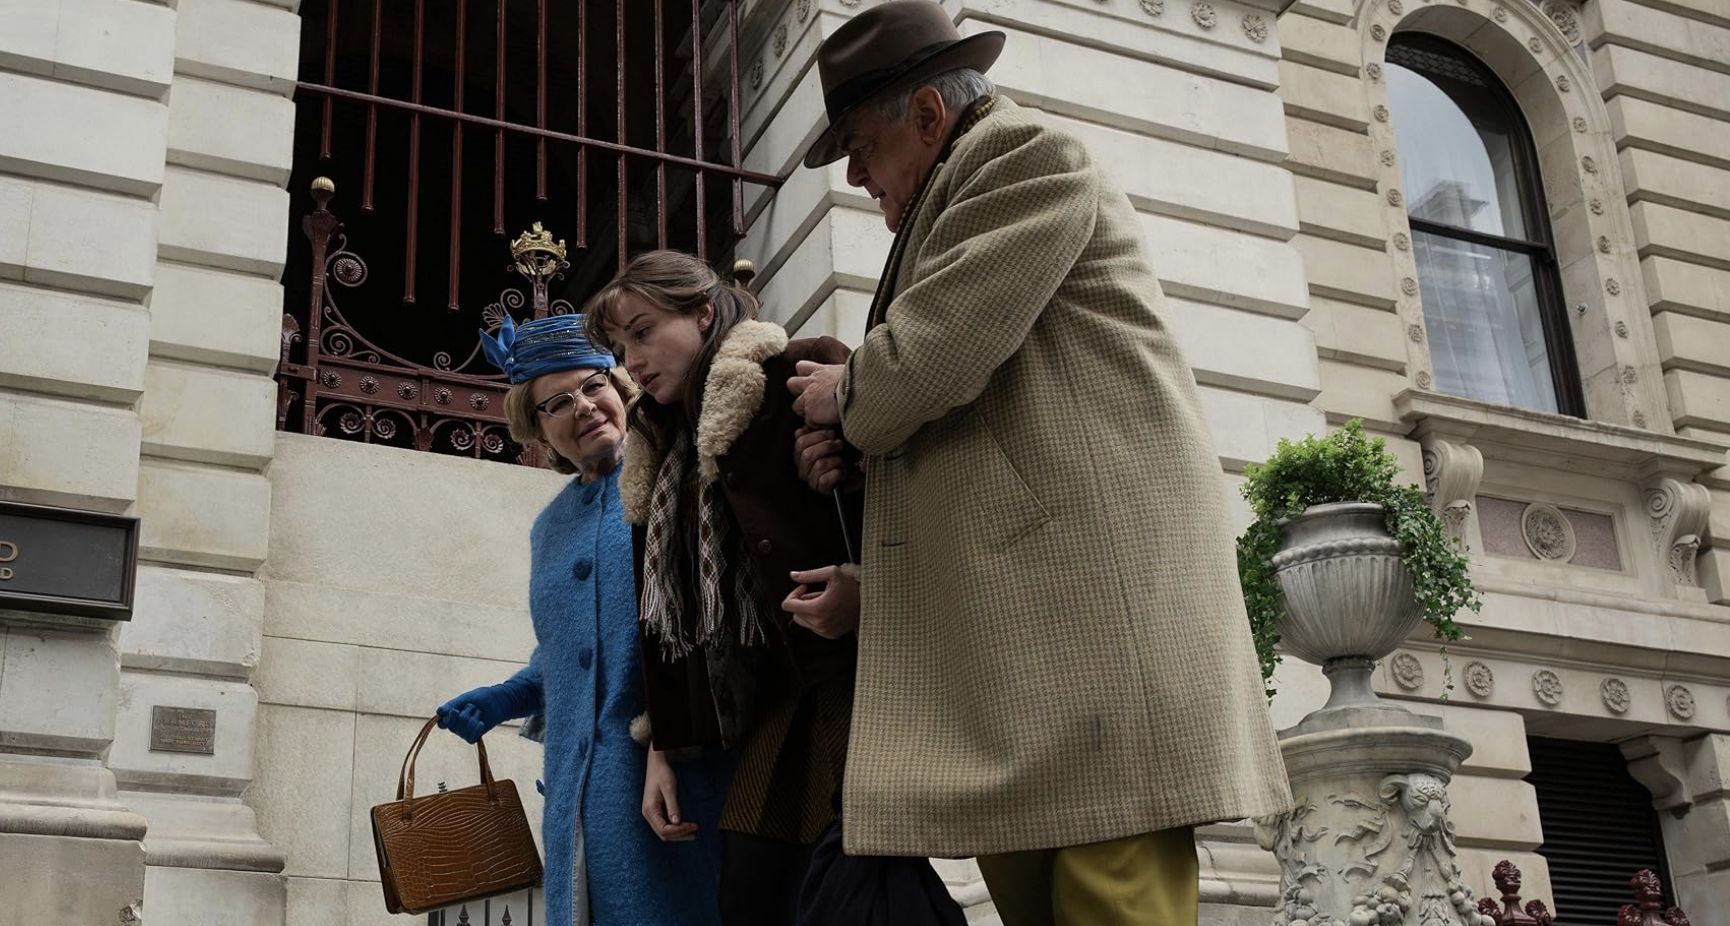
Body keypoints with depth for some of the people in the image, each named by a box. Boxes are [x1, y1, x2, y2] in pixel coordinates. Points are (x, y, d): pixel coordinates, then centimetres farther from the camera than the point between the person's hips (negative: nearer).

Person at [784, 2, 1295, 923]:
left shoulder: (1025, 155, -2)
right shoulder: (954, 198, 29)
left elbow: (933, 353, -14)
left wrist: (846, 398, 7)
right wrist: (855, 435, 11)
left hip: (1087, 603, -10)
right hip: (1009, 631, 10)